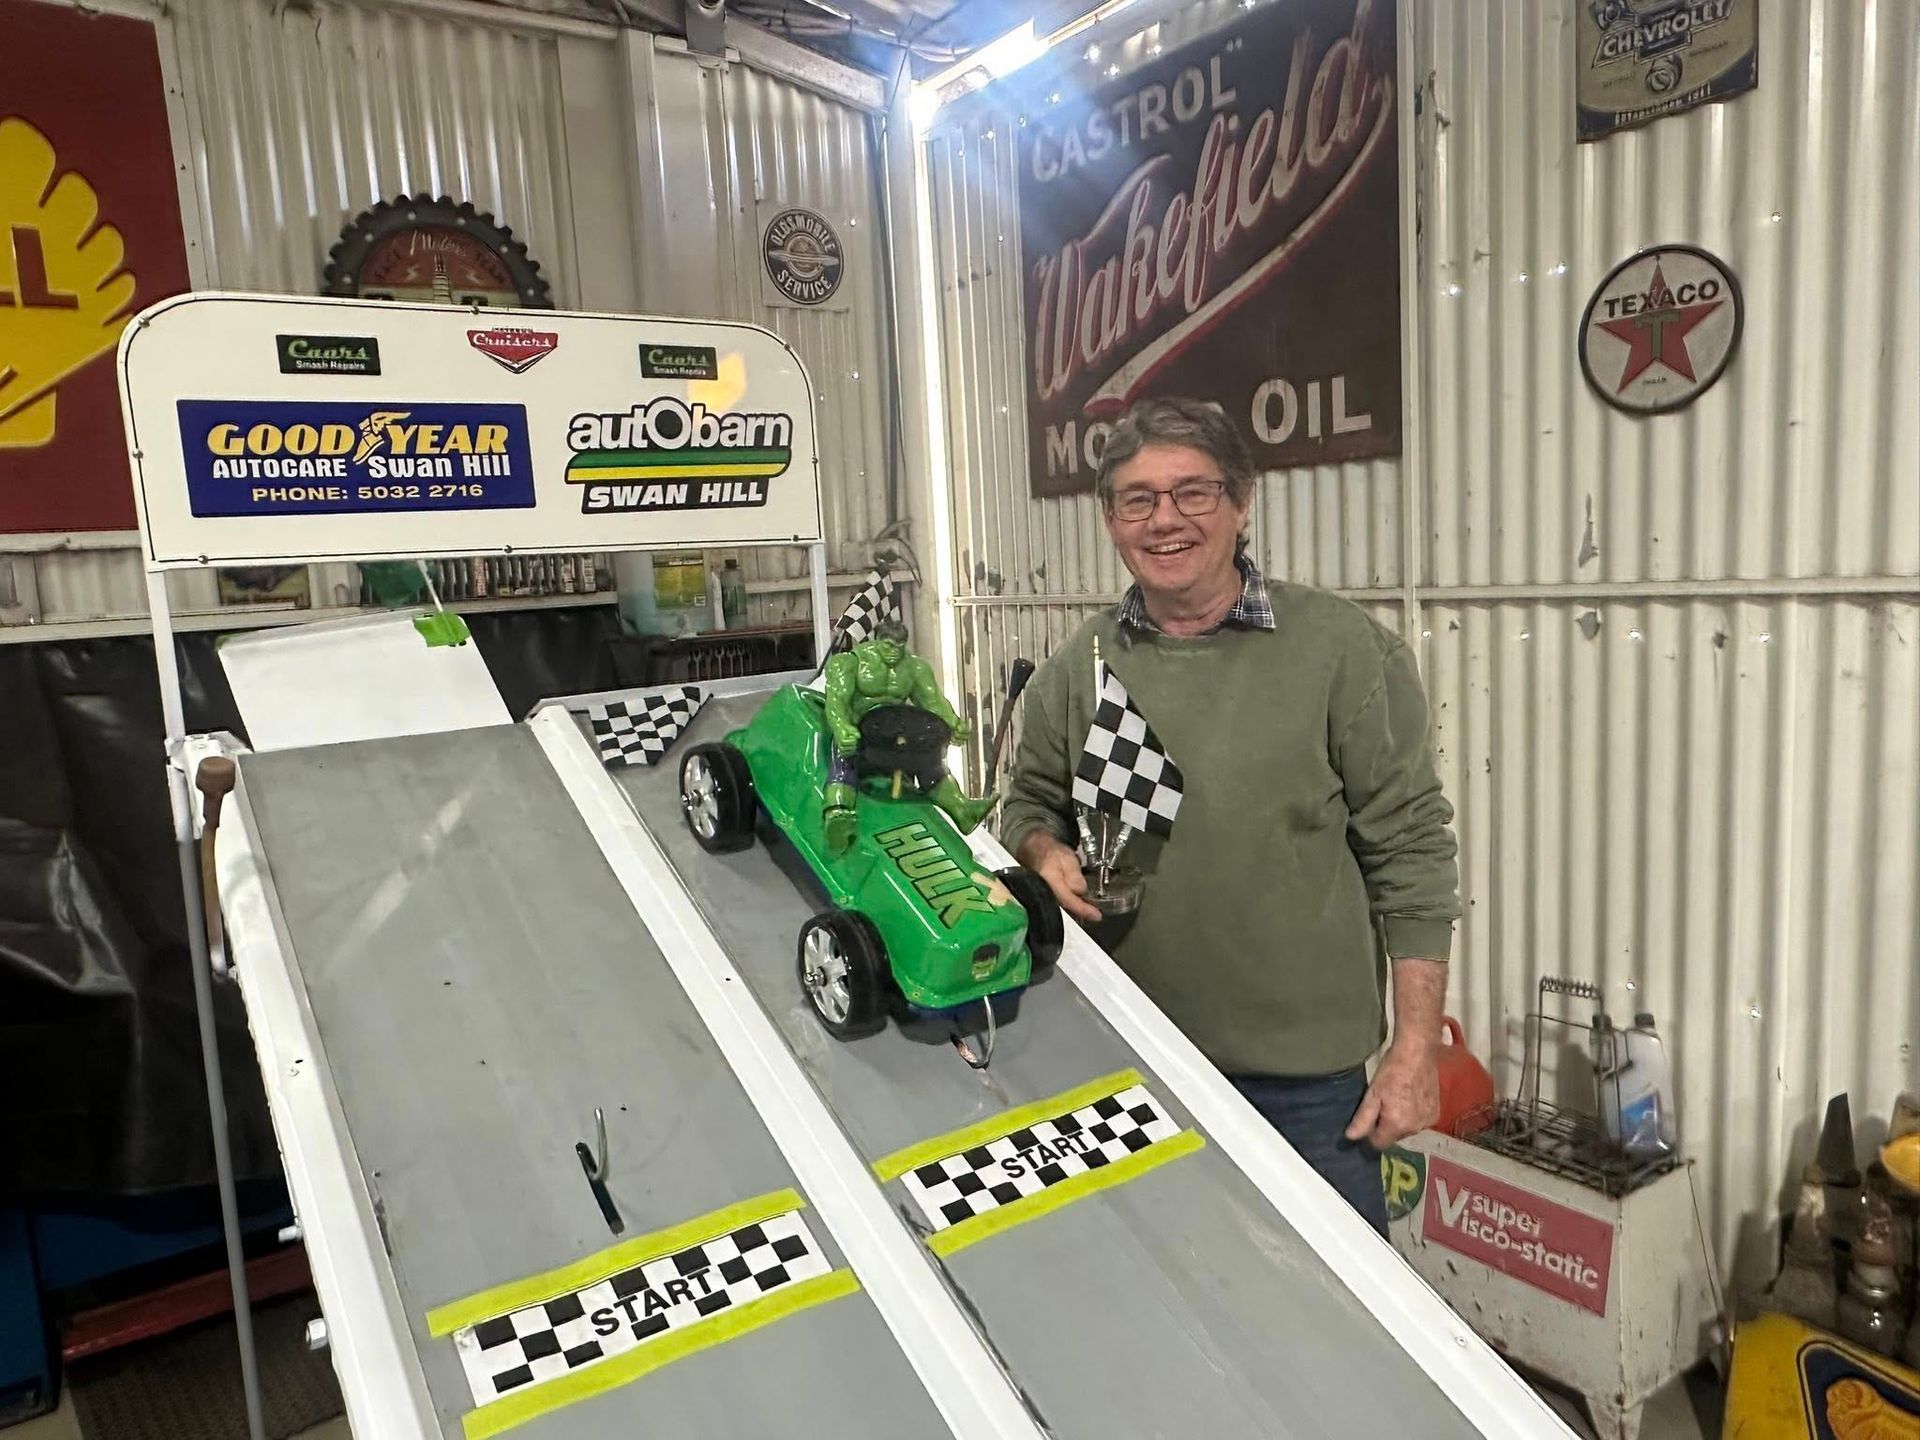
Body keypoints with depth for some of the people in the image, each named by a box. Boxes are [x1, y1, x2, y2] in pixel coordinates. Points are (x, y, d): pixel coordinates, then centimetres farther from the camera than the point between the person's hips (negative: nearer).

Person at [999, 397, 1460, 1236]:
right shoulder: (1074, 670, 3)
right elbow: (1028, 804, 15)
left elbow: (1409, 850, -7)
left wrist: (1416, 1049, -9)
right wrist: (1045, 851, -9)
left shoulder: (1340, 649, -8)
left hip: (1305, 1075, -3)